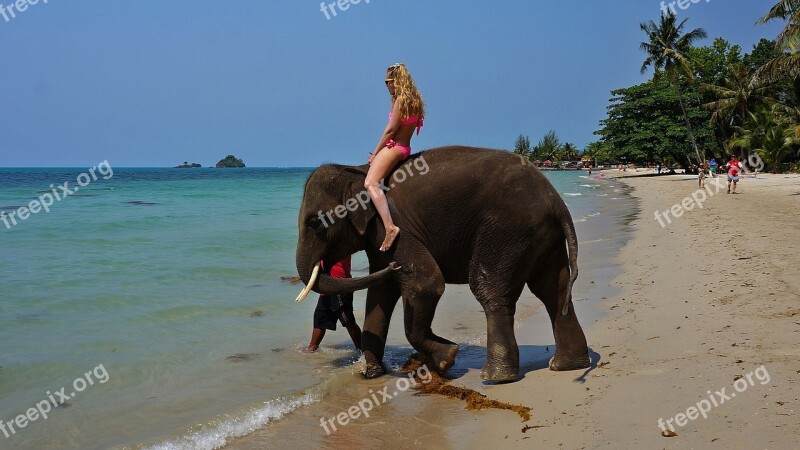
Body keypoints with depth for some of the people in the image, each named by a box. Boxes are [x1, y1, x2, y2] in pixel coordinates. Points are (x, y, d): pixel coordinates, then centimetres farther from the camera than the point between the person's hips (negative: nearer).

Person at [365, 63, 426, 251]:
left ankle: (390, 226, -42)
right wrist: (378, 153, 19)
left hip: (394, 147, -11)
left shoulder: (401, 99, -12)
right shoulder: (414, 100, 16)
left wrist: (375, 152, -5)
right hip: (404, 148, 11)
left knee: (370, 183, -26)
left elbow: (391, 129, -15)